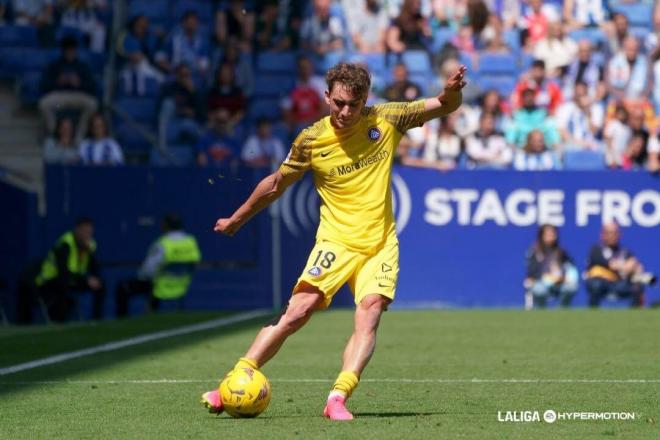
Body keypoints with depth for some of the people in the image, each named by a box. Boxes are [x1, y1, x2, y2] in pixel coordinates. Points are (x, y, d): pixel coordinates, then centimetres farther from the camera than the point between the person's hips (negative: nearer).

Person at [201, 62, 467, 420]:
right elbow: (276, 184, 12)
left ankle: (338, 399, -27)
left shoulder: (385, 120, -2)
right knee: (298, 311, -16)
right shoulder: (311, 141, -4)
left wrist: (452, 91, -20)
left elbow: (445, 107, 4)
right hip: (336, 240, -1)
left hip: (380, 243, 1)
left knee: (369, 313, -20)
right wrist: (236, 220, 21)